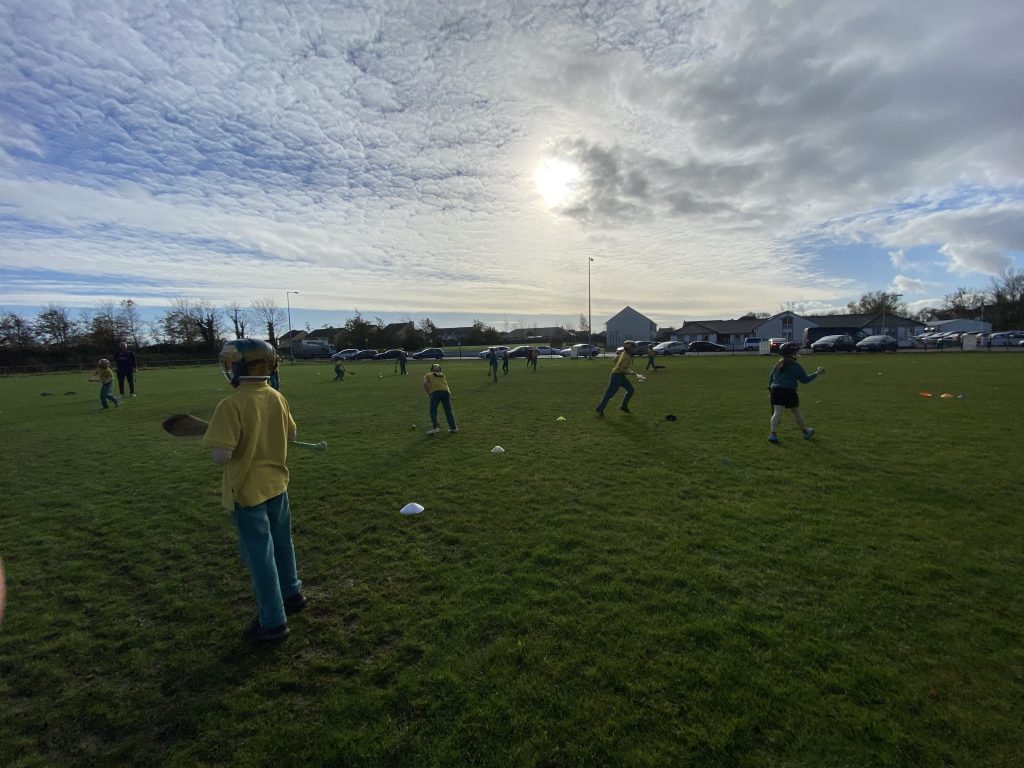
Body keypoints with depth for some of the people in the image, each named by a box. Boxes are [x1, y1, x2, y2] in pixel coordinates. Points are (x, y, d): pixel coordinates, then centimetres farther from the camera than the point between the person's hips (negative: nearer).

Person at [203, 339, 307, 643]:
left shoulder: (231, 405, -23)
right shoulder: (277, 397, -3)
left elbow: (221, 455, -26)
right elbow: (291, 434, 9)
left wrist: (217, 438, -6)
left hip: (247, 491, -6)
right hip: (276, 484, 6)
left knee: (260, 556, 7)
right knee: (281, 543, 24)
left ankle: (273, 622, 20)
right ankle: (292, 594, 43)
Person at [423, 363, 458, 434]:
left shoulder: (427, 375, 21)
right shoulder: (442, 375, 31)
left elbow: (425, 383, 3)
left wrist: (429, 393, 8)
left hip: (435, 391, -3)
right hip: (446, 391, 4)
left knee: (433, 410, 8)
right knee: (448, 410, 11)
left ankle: (435, 427, -1)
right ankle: (453, 427, 16)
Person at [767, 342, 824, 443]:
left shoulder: (778, 364, 14)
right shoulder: (796, 366, -2)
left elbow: (771, 378, 17)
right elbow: (805, 379, 1)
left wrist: (771, 389, 28)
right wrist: (817, 374, 12)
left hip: (775, 391, 3)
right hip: (789, 392, -3)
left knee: (777, 413, -8)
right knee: (796, 413, 15)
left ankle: (773, 433, -24)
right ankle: (805, 431, 34)